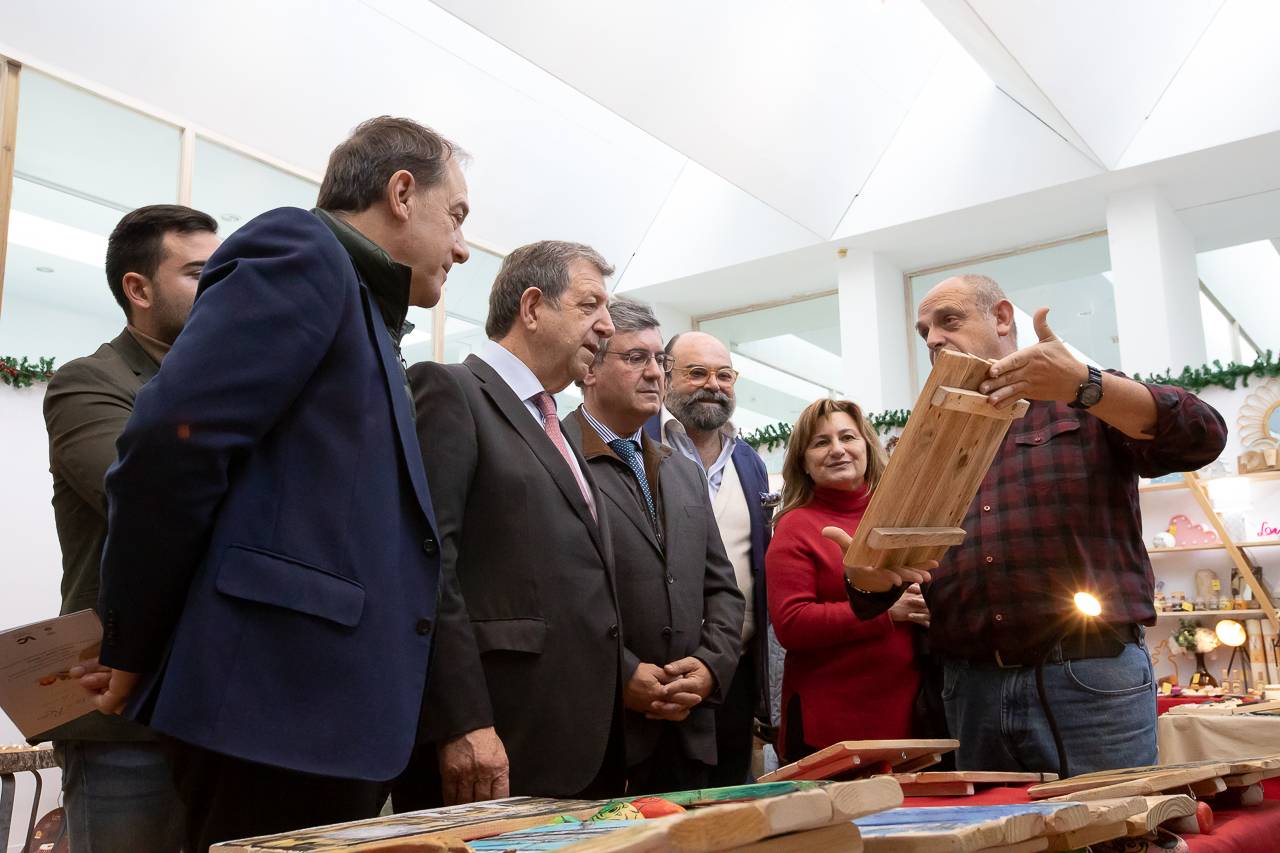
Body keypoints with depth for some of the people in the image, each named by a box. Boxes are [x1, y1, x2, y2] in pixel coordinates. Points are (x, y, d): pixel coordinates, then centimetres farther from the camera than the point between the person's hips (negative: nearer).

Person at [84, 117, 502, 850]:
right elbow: (169, 440, -18)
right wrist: (134, 651, -10)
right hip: (276, 702, -9)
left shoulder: (365, 318, 20)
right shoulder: (302, 252, -6)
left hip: (331, 709, 9)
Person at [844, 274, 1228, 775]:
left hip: (1090, 680, -3)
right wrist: (867, 573, -12)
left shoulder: (1089, 403, 8)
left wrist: (1082, 385, -23)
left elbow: (1202, 436, -9)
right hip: (971, 691, 4)